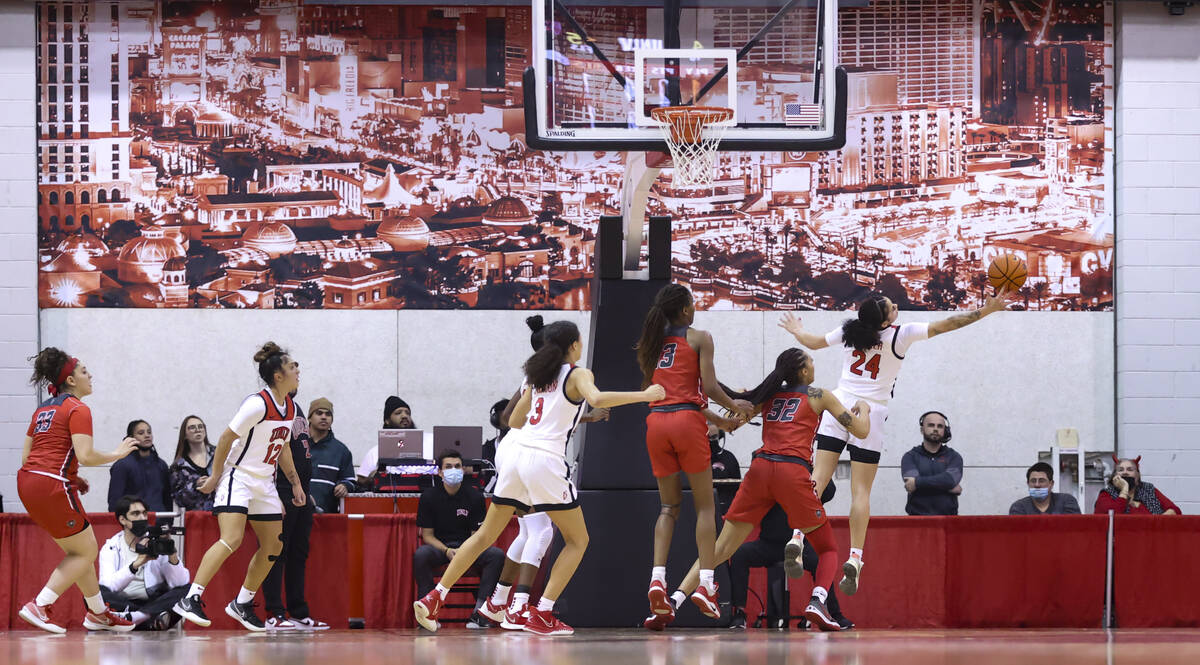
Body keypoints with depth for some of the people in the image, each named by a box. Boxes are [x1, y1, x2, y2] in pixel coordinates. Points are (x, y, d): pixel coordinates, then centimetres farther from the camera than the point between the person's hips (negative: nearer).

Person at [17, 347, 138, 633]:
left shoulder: (44, 409, 19)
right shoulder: (78, 410, -7)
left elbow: (26, 454, 19)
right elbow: (85, 456, -17)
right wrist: (117, 454, 0)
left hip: (28, 481, 9)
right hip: (52, 488, -9)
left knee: (79, 550, 20)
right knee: (85, 552, 3)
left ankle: (98, 613, 27)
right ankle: (39, 606, -7)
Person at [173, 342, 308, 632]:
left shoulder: (290, 408, 8)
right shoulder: (258, 404, -19)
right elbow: (227, 438, -15)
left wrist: (295, 484, 21)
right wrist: (215, 476, -13)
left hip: (263, 484, 9)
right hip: (238, 477, -9)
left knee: (273, 546, 8)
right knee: (231, 539, -23)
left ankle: (242, 603, 21)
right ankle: (190, 600, -26)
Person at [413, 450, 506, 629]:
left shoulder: (475, 496, 2)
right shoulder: (429, 496, 0)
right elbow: (427, 535, 0)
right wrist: (447, 551, -20)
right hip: (439, 547, -1)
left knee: (497, 555, -28)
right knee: (420, 555, -36)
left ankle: (478, 612, -28)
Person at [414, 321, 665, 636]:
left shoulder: (537, 376, 18)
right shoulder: (578, 375, 0)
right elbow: (597, 399, -22)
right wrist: (643, 396, -15)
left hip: (514, 452, 6)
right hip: (545, 459, -6)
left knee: (487, 535, 16)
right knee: (577, 540, 7)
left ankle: (434, 598, 8)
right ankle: (541, 615, -5)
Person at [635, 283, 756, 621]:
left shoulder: (651, 343, 17)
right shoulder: (699, 339, 2)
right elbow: (709, 387, -6)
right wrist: (735, 406, 14)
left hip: (656, 421, 4)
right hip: (687, 420, -4)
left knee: (669, 505, 10)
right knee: (704, 504, 3)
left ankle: (657, 578, -8)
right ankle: (706, 583, -7)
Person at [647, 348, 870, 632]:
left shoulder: (769, 395, 23)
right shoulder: (819, 396, 13)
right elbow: (861, 431, 16)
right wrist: (863, 409, 35)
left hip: (760, 468, 3)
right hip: (793, 470, -3)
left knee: (722, 548, 3)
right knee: (828, 549, 11)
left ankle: (674, 600, -14)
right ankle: (817, 601, -18)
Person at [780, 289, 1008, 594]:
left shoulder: (849, 331, 5)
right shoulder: (900, 335, -5)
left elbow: (813, 342, 21)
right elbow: (944, 325, -5)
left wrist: (796, 330, 43)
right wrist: (986, 310, -1)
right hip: (870, 414, -3)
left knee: (818, 477, -1)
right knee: (861, 490, -3)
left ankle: (797, 538, -18)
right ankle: (854, 558, -10)